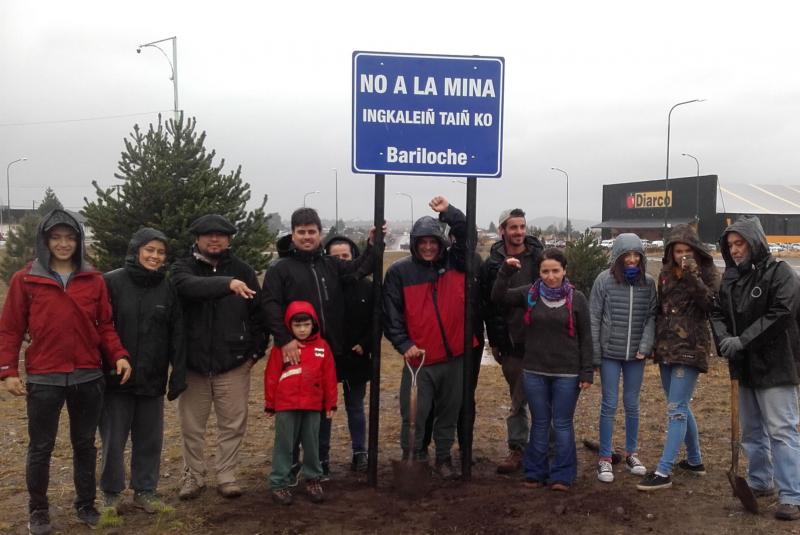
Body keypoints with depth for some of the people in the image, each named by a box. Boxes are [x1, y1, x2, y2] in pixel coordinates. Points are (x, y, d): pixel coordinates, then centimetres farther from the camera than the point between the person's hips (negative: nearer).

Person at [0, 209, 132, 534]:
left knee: (85, 444, 13)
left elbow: (105, 325, 7)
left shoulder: (94, 280, 4)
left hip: (88, 377, 2)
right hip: (44, 378, -2)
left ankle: (86, 504, 29)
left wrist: (118, 355, -7)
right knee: (40, 447, 9)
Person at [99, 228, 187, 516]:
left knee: (150, 438, 10)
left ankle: (145, 490, 25)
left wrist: (179, 373, 1)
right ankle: (111, 493, 23)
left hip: (153, 380, 3)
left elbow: (177, 335, 5)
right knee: (114, 439, 6)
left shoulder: (169, 288, 4)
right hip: (116, 377, -2)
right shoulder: (112, 282, -5)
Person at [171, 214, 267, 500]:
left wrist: (256, 350, 0)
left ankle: (227, 477, 22)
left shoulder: (243, 270, 4)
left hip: (233, 362, 1)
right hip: (192, 361, 0)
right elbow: (190, 286, -26)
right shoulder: (183, 268, -2)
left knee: (233, 424, 7)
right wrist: (226, 283, -41)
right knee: (191, 426, 11)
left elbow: (258, 313, 7)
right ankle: (193, 476, 27)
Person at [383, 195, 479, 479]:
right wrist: (404, 344, -12)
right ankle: (411, 459, 19)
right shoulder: (399, 271, -2)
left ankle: (443, 458, 29)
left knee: (449, 413, 14)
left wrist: (449, 212, -13)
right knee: (414, 416, 2)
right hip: (419, 359, -3)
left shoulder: (453, 262, 5)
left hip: (454, 355, 3)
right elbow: (391, 314, -3)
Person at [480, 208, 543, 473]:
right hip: (511, 343, 1)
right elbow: (487, 306, 6)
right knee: (517, 399, 10)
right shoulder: (492, 264, 3)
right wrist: (494, 341, 5)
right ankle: (518, 449, 18)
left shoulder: (540, 257, 2)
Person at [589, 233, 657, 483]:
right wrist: (594, 354, -6)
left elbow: (651, 316, 2)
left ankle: (631, 454, 28)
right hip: (610, 353, -2)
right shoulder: (604, 280, -7)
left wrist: (645, 345, -12)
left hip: (636, 355, 2)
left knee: (632, 404, 13)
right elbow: (594, 319, -5)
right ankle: (604, 459, 12)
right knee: (610, 405, 2)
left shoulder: (648, 283, 0)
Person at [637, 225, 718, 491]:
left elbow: (711, 305, -16)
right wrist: (655, 341, 11)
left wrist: (694, 278, -24)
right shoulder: (666, 274, 11)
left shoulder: (707, 272, -3)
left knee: (676, 409, -10)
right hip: (666, 348, 7)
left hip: (690, 348, -6)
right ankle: (694, 460, 31)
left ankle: (664, 472, -10)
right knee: (681, 407, 16)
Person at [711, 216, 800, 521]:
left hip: (775, 366, -7)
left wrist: (742, 341, -22)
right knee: (752, 430, 17)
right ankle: (759, 482, 31)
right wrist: (724, 339, -13)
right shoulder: (730, 277, 10)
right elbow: (718, 313, 7)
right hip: (745, 366, 7)